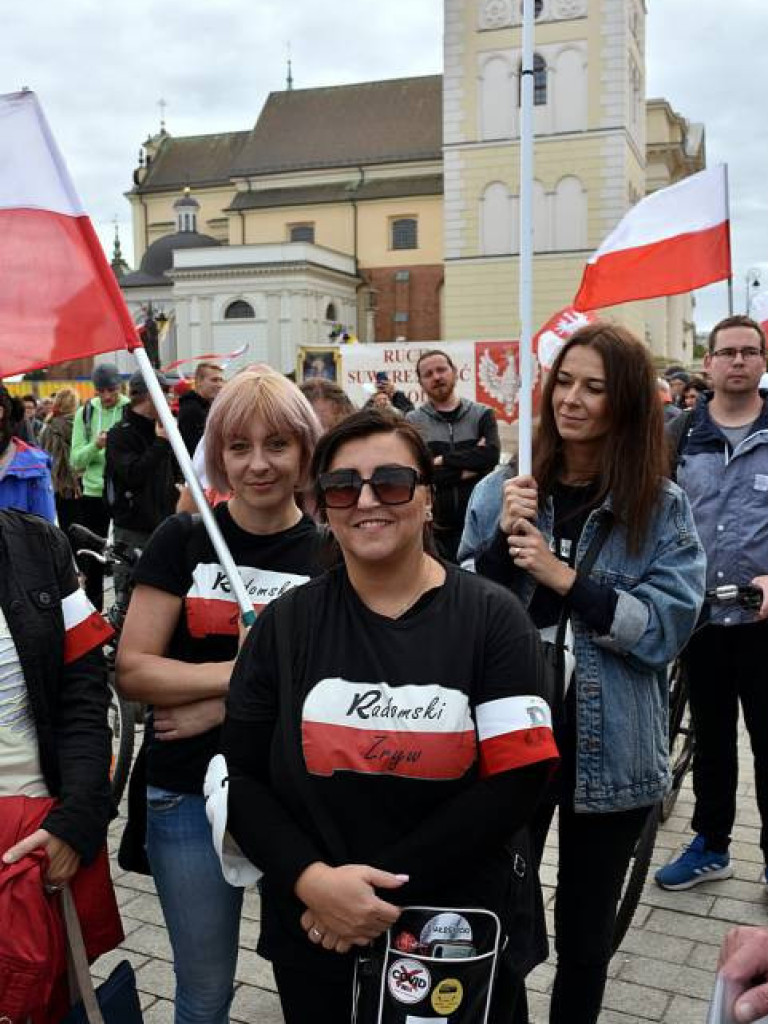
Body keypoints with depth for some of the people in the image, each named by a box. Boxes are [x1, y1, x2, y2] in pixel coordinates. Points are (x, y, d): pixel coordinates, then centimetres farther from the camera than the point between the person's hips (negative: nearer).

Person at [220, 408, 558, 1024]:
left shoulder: (492, 618, -7)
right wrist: (311, 879, -18)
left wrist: (387, 886, -17)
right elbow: (242, 776, -3)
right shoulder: (286, 623, -1)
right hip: (316, 938, 2)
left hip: (468, 936, -1)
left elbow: (515, 780, -14)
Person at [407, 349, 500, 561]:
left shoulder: (482, 414, 7)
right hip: (432, 528, -1)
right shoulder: (412, 422, 4)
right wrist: (468, 468, -9)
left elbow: (491, 454, -11)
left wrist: (444, 460, -9)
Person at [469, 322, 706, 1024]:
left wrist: (566, 579, -22)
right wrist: (505, 538, -16)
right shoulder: (506, 490, 1)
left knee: (586, 932, 17)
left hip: (609, 749, -1)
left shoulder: (662, 507, -4)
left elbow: (668, 627, -13)